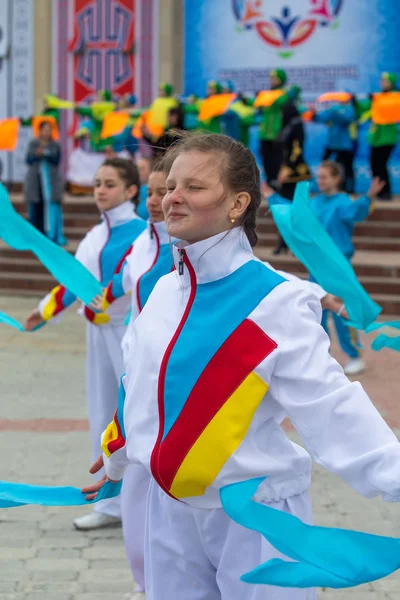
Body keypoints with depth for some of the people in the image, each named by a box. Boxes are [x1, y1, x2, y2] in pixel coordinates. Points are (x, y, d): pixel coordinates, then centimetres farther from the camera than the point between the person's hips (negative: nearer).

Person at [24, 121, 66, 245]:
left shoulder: (55, 145, 7)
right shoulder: (33, 144, 9)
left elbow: (56, 161, -1)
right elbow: (28, 160, 5)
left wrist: (45, 153, -16)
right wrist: (36, 154, -14)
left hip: (51, 180, -1)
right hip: (35, 179, 1)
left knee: (52, 206, -10)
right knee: (35, 208, -1)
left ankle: (56, 235, -10)